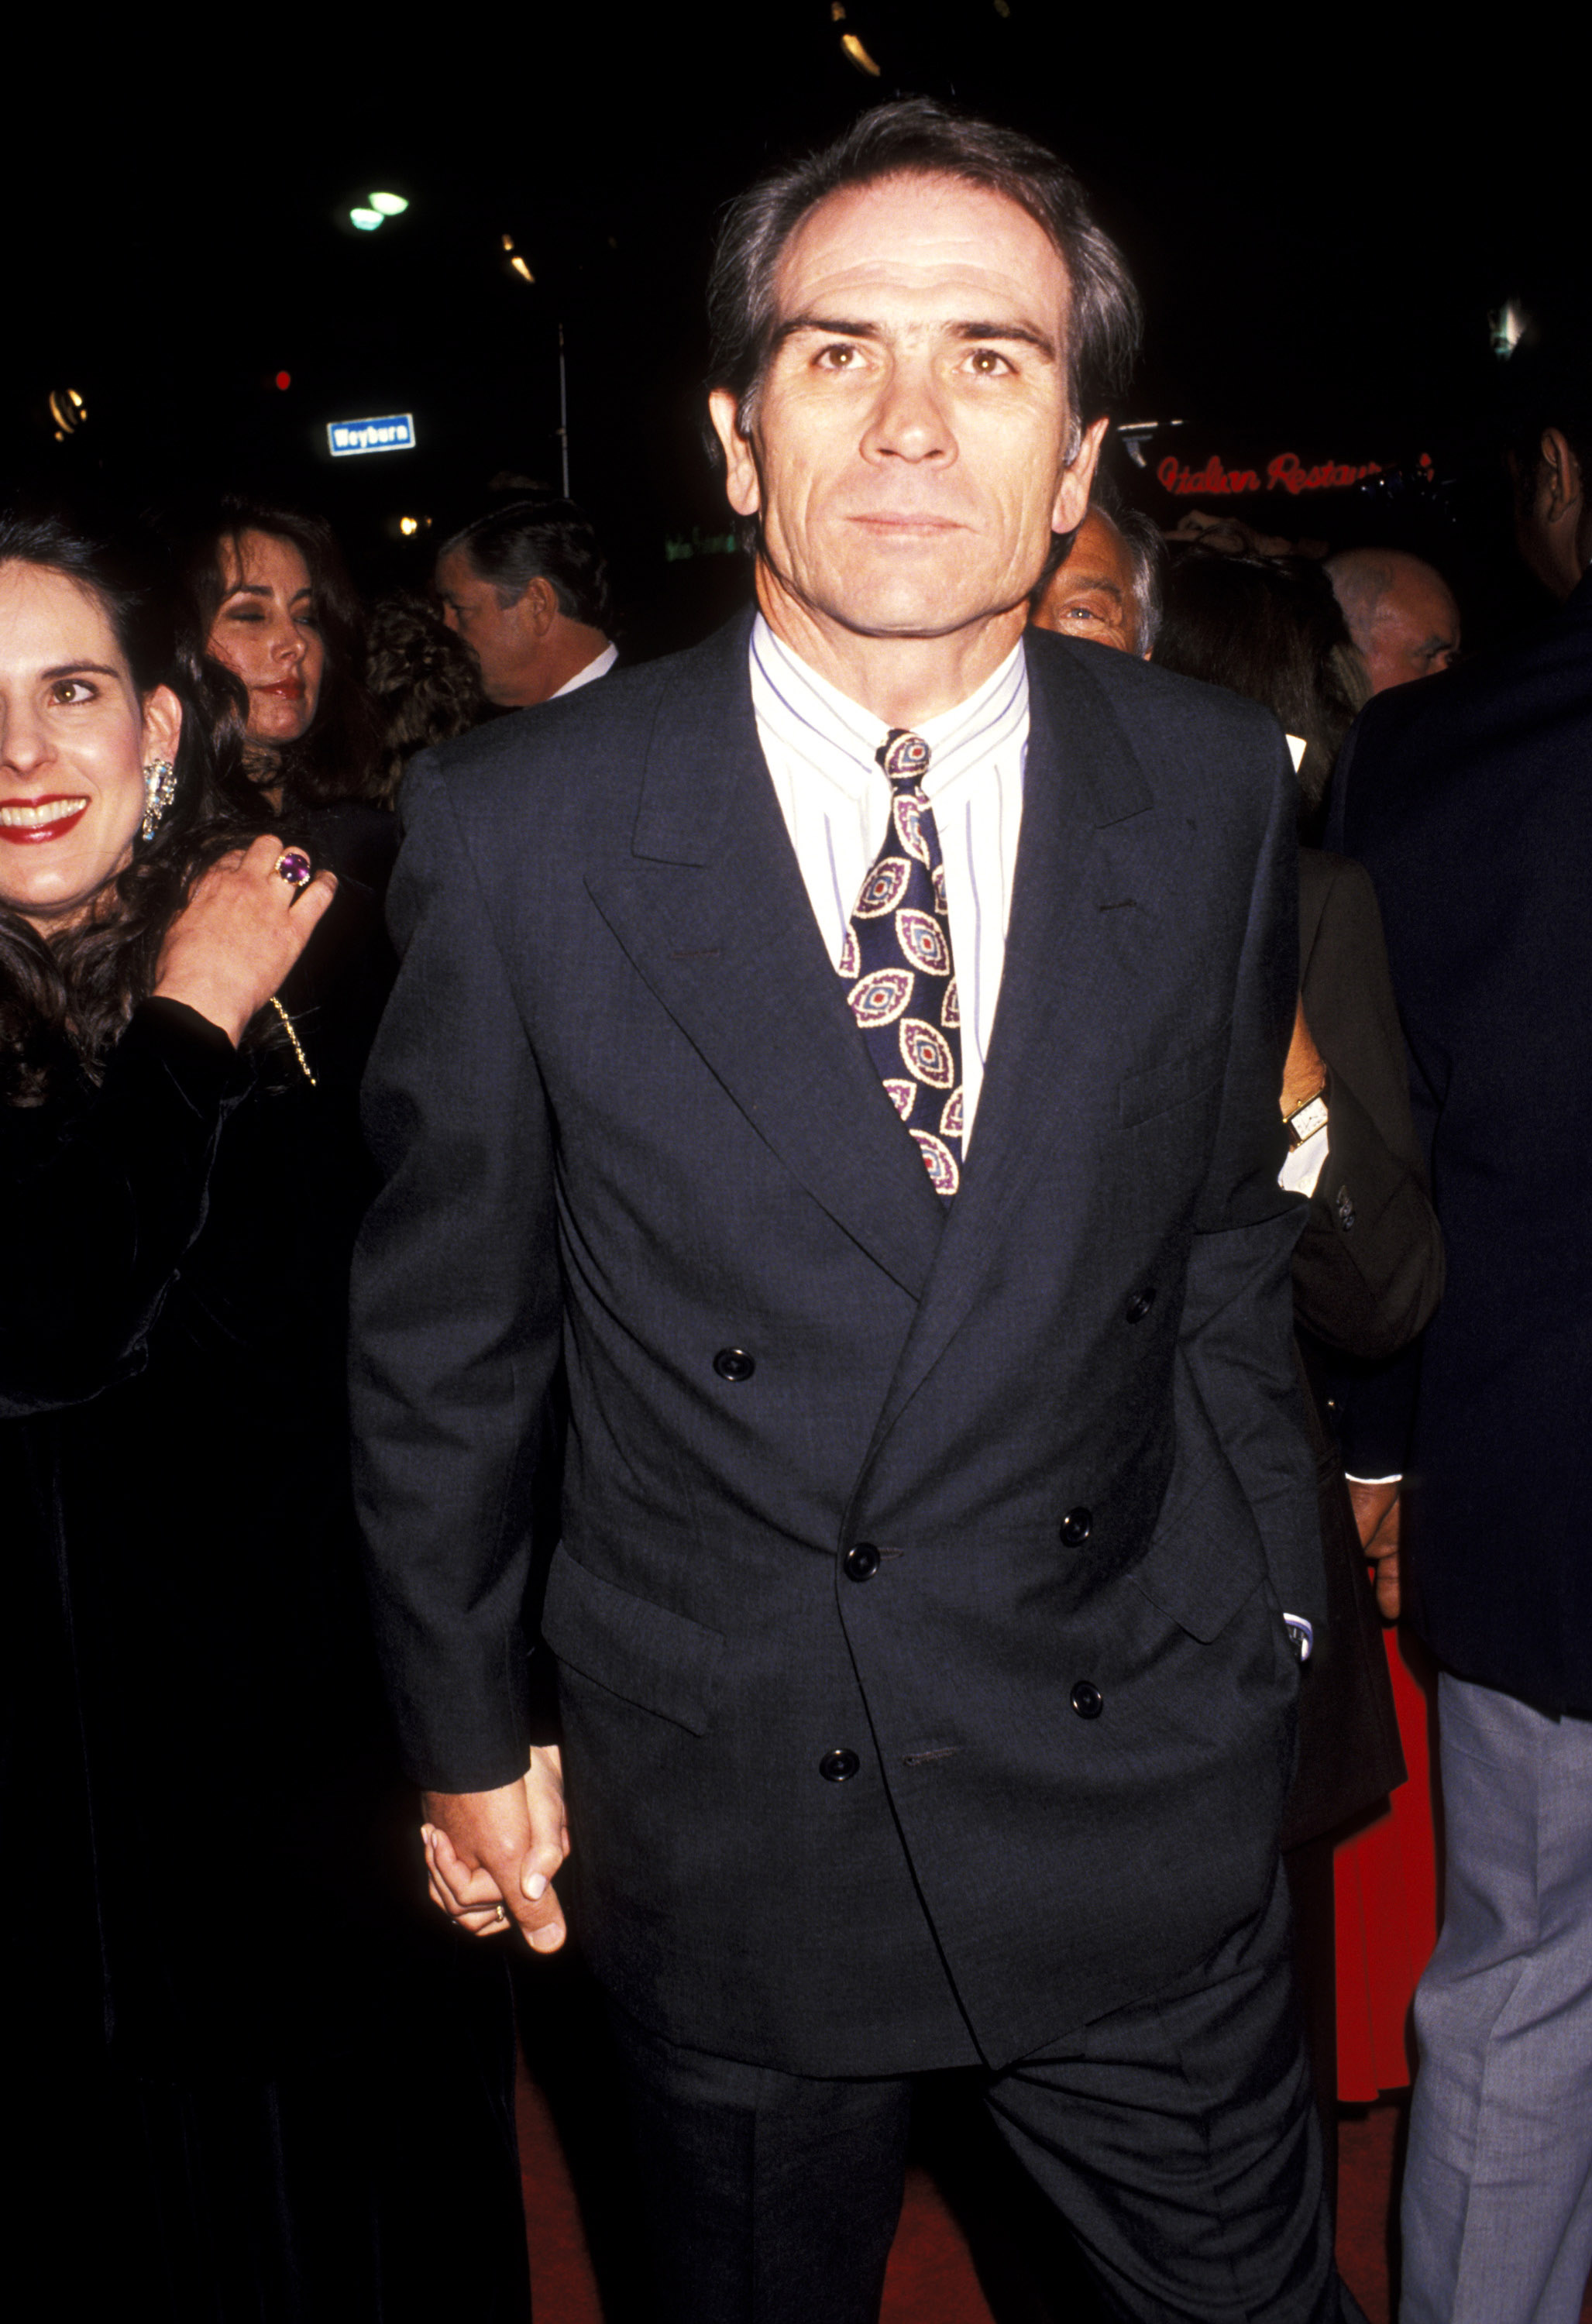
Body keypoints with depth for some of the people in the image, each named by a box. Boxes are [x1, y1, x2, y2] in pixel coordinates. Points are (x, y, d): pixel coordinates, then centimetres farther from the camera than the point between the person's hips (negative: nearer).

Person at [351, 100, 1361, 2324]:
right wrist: (468, 1737, 4)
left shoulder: (1215, 789, -5)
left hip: (1142, 1796, 2)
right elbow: (440, 1333, -3)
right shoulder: (518, 829, -12)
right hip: (726, 1829, -1)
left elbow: (1223, 1245, 7)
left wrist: (1269, 1615, 10)